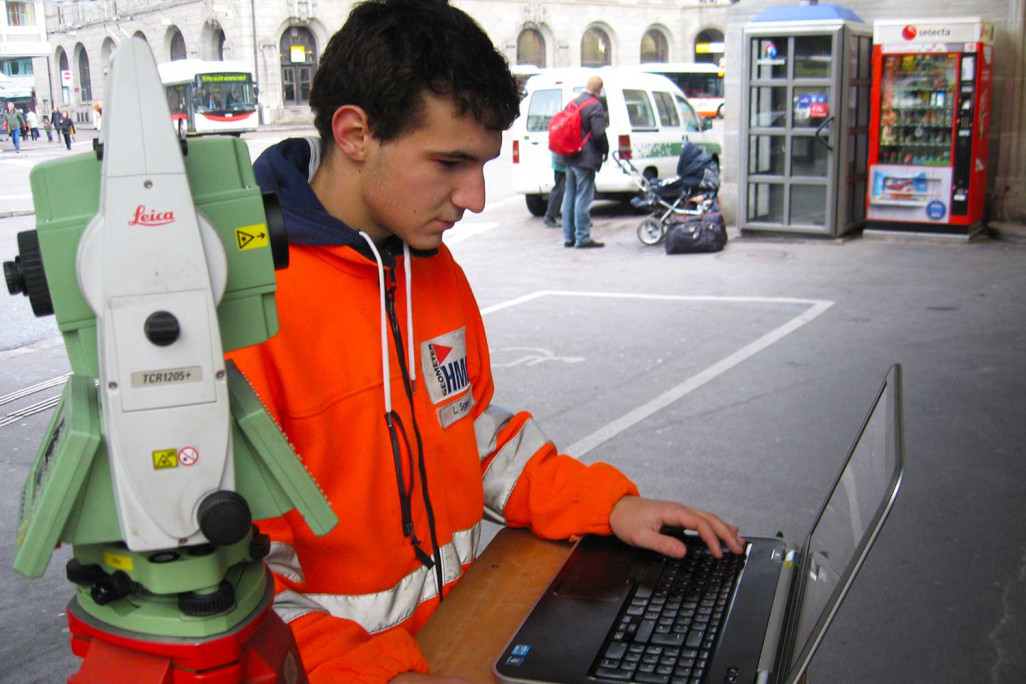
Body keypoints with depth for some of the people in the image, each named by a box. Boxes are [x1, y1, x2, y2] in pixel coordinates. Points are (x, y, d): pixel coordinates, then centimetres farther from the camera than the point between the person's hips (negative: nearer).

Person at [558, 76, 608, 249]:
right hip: (586, 158, -8)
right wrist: (605, 150, -4)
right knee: (583, 198, -6)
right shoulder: (595, 106, -13)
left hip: (569, 157, 8)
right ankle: (583, 238, -4)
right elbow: (599, 133, -19)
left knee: (569, 196, 12)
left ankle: (569, 237, 18)